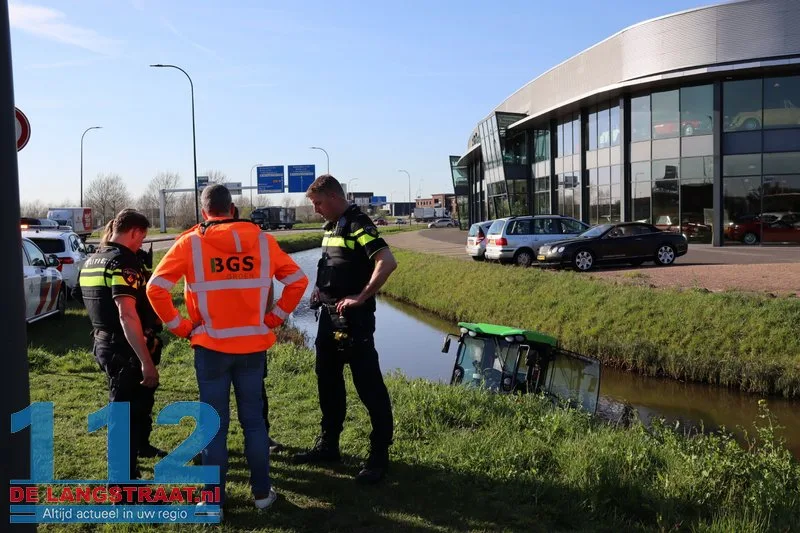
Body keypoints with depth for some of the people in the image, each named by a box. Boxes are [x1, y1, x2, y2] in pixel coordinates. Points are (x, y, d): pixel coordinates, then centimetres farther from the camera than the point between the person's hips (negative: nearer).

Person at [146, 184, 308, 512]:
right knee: (253, 419, 14)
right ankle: (262, 492, 22)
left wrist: (178, 326, -2)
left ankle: (214, 499, 17)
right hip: (253, 345, 2)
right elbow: (298, 281, 2)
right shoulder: (261, 240, 1)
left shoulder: (190, 243, -5)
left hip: (211, 346, -2)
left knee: (214, 424, 9)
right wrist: (274, 318, 5)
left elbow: (155, 288, -10)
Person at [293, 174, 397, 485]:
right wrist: (321, 291, 10)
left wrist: (361, 297, -24)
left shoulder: (358, 225, -15)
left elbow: (387, 262, -27)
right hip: (329, 316, 10)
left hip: (352, 319, -10)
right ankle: (328, 444, 30)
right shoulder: (331, 227, 13)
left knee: (368, 385, -3)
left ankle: (380, 454, 6)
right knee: (328, 381, 17)